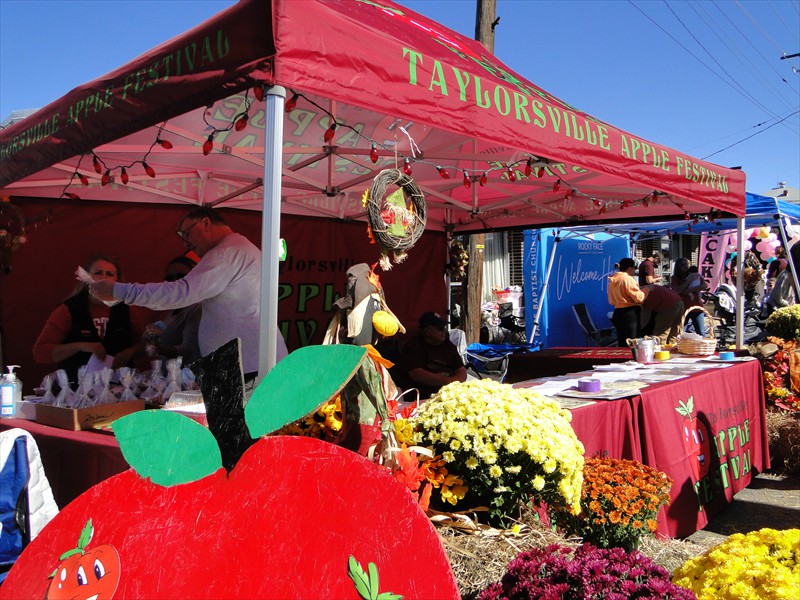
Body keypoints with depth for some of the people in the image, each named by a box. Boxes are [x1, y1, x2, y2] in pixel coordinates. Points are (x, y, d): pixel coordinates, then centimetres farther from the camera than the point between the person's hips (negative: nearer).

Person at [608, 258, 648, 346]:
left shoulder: (612, 280, 9)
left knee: (621, 343, 11)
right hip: (631, 313, -7)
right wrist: (646, 290, -1)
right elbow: (639, 298, -16)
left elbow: (611, 301, 16)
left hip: (617, 313, 7)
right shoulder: (628, 279, -14)